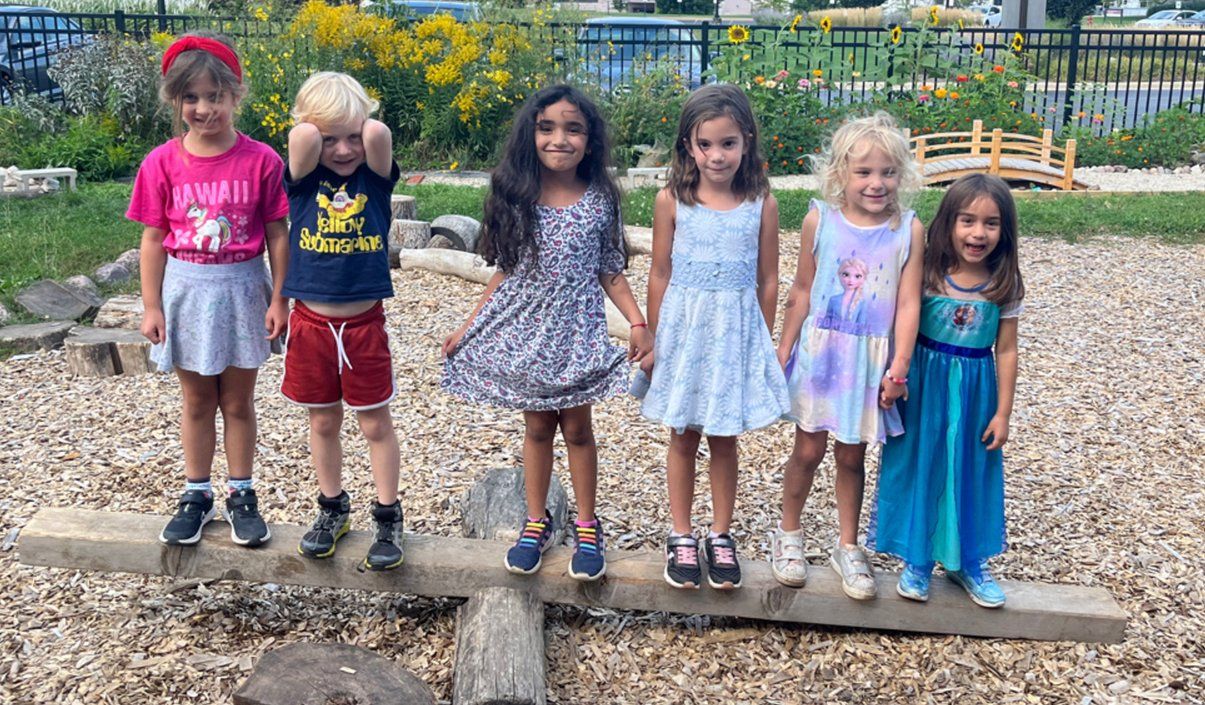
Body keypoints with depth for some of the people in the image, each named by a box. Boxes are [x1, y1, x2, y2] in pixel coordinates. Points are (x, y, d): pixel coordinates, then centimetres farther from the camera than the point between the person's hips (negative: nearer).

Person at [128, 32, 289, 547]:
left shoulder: (261, 160, -9)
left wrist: (278, 298, -5)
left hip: (242, 288, -1)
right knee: (197, 402, 14)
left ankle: (241, 494, 25)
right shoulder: (162, 164, -5)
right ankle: (196, 495, 27)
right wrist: (151, 306, -1)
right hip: (186, 288, 1)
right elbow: (153, 239, 0)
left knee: (238, 401, 10)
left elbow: (277, 233, -3)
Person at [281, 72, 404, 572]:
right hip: (311, 323, 1)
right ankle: (333, 509, 34)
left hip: (364, 324, -1)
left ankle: (388, 518, 23)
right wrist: (315, 133, -3)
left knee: (376, 424, 10)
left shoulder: (375, 177, -4)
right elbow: (302, 136, -24)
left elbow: (378, 133, -25)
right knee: (323, 423, 16)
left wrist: (362, 130, -4)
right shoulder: (304, 179, -3)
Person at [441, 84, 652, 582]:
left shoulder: (600, 200, -4)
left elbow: (610, 272, 3)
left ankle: (586, 527, 25)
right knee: (537, 427, 12)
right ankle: (536, 522, 29)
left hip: (577, 334, -1)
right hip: (524, 331, 1)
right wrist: (468, 327, 4)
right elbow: (506, 272, 5)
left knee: (577, 429, 8)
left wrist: (638, 323, -7)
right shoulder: (514, 198, -2)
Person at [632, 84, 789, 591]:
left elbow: (767, 279, 2)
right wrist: (653, 342, 2)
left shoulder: (761, 205, -4)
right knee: (683, 438, 11)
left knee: (724, 439, 11)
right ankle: (681, 537, 25)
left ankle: (720, 537, 27)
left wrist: (763, 342, 5)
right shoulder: (671, 201, -6)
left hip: (737, 333, 0)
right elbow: (660, 274, 0)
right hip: (683, 328, 0)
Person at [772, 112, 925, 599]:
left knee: (852, 454, 12)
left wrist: (899, 367, -9)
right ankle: (788, 535, 30)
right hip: (819, 352, 0)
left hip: (870, 359, 0)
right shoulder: (820, 220, -6)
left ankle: (848, 547, 29)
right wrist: (784, 352, 3)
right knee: (808, 450, 9)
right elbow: (802, 291, 1)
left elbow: (908, 303, -6)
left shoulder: (909, 230, -7)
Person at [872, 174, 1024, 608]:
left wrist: (1003, 413, -1)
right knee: (919, 470, 7)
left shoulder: (1005, 286, -5)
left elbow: (1006, 351, -2)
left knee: (971, 474, 12)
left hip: (974, 391, 1)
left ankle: (968, 562, 30)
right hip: (925, 385, -1)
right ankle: (917, 560, 23)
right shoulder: (927, 274, -10)